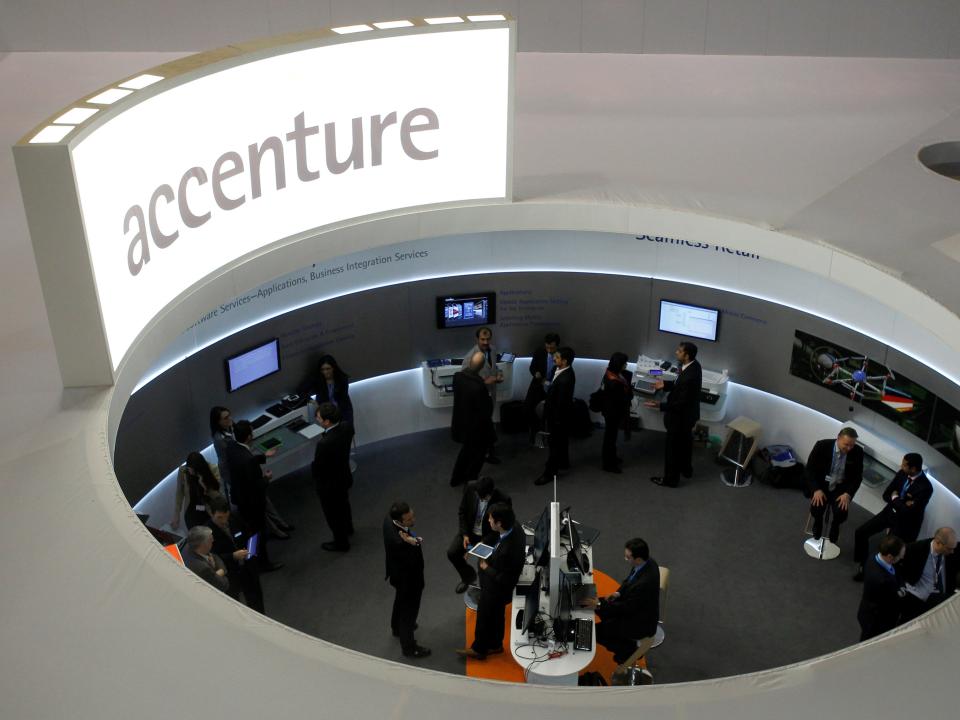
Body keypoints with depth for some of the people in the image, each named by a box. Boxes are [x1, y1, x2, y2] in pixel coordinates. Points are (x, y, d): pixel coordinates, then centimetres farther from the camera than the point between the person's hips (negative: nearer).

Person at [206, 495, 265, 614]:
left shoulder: (235, 521, -8)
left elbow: (247, 537, 11)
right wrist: (233, 556, -31)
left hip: (247, 568, 5)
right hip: (228, 575, -5)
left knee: (255, 599, 23)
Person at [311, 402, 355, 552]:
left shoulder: (324, 443, -41)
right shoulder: (347, 426, -19)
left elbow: (316, 469, -25)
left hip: (329, 485, -7)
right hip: (344, 477, 7)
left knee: (333, 514, 20)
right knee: (343, 504, 34)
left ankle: (341, 542, 42)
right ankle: (348, 528, 60)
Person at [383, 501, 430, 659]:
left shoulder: (389, 519, -19)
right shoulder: (398, 541, -44)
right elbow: (412, 562, -34)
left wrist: (413, 540, -8)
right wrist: (413, 544, -46)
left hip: (400, 573, 8)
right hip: (408, 578, -8)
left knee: (401, 600, 34)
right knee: (409, 610, 16)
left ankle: (397, 628, 61)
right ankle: (409, 647, 39)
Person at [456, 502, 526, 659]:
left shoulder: (508, 550, -44)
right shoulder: (515, 527, -19)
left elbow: (503, 579, -30)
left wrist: (486, 567, -18)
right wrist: (490, 556, -6)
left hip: (496, 590, -7)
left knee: (484, 619, 19)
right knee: (496, 615, 30)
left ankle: (479, 649, 44)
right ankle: (495, 644, 52)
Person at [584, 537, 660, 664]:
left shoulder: (644, 583, -38)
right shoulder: (647, 562, -13)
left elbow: (626, 608, -26)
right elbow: (629, 581, 8)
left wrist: (599, 606, -20)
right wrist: (618, 593, -5)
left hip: (640, 623, -9)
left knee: (596, 631, -5)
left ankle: (627, 650, 15)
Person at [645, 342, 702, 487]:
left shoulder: (690, 377, -38)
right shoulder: (693, 365, -9)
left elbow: (682, 403, -31)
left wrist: (660, 406, -34)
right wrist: (665, 384, -2)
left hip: (681, 416, -9)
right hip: (688, 413, 9)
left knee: (672, 447, 10)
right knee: (685, 442, 29)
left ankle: (670, 479, 28)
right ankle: (686, 469, 50)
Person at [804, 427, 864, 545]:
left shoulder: (857, 452, -12)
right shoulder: (822, 446, -17)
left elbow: (858, 476, -2)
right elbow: (810, 468, -9)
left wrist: (848, 494, -17)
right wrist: (816, 489, -21)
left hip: (841, 487, 1)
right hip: (821, 484, -1)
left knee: (841, 512, -25)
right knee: (816, 509, -25)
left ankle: (832, 541, 4)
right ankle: (817, 538, 6)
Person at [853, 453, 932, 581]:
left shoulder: (925, 488, -29)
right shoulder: (902, 474, -9)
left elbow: (908, 511, -29)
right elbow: (886, 495, -3)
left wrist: (895, 498, -15)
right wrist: (901, 502, -21)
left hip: (905, 522, -6)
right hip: (890, 512, 6)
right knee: (860, 533, 4)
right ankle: (862, 565, 24)